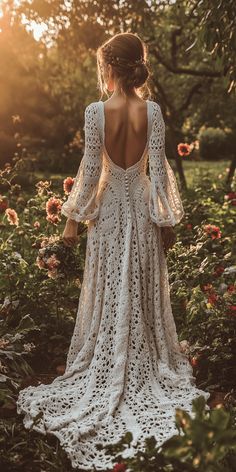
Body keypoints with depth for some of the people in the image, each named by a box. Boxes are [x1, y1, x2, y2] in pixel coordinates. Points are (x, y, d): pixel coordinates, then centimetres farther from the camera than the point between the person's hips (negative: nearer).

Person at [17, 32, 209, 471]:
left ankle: (108, 372, 22)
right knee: (144, 291, 14)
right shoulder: (152, 111, -8)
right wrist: (167, 220, 2)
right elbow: (158, 170, -7)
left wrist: (73, 218, 0)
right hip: (142, 209, 2)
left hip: (109, 209, -1)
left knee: (109, 294, 10)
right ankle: (147, 366, 26)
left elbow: (90, 170, -11)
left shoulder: (96, 111, -12)